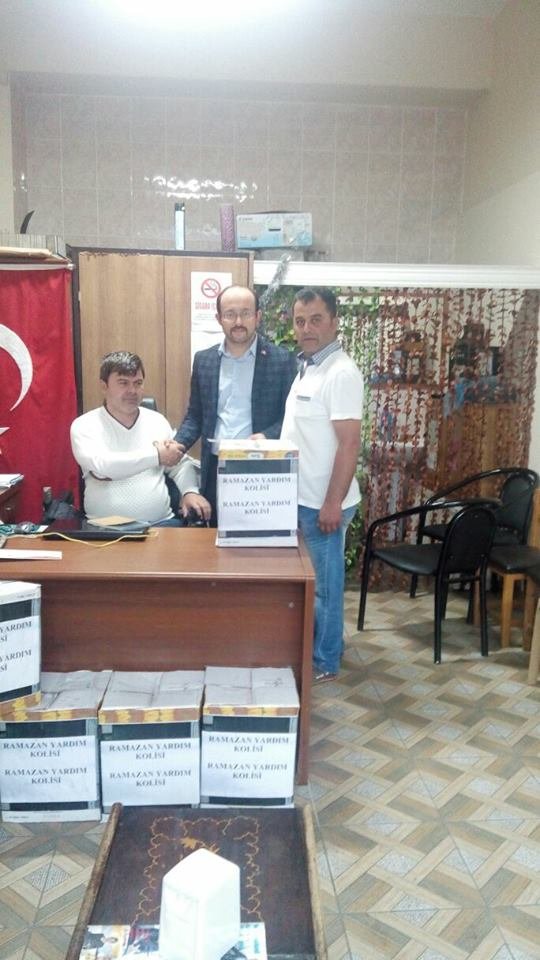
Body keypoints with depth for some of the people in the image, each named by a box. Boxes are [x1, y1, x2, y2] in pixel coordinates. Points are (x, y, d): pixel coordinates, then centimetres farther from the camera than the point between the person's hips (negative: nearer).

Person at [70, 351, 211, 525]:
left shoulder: (157, 420, 12)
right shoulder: (84, 425, -1)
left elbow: (181, 464, 18)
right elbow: (100, 466, -20)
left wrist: (190, 491, -2)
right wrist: (156, 454, -17)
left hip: (160, 522, 3)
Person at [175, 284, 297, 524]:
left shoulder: (282, 359, -2)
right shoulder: (203, 359, 8)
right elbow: (195, 416, 14)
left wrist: (266, 437, -18)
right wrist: (178, 444, -4)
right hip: (216, 470, 3)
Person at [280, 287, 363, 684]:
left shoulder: (341, 373, -18)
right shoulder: (306, 366, 11)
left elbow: (349, 445, -22)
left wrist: (333, 504, -23)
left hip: (323, 502, -9)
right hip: (301, 498, 9)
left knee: (323, 582, 4)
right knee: (308, 579, 19)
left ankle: (323, 662, 20)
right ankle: (323, 646, 36)